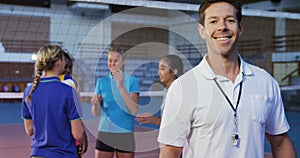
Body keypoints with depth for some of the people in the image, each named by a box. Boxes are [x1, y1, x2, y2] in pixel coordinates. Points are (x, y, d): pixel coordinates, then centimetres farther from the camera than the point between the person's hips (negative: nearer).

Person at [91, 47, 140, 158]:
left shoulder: (132, 81, 0)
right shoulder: (101, 81, 6)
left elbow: (134, 111, -12)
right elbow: (96, 113, 3)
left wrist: (121, 86, -20)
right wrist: (95, 104, -19)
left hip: (125, 135, -1)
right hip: (104, 133, 1)